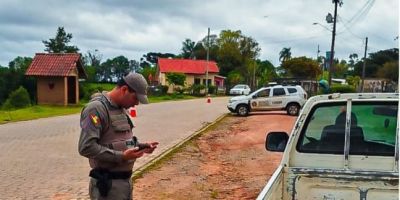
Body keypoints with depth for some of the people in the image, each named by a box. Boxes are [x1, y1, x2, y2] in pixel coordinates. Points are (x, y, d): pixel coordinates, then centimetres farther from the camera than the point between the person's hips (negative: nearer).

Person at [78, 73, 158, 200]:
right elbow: (86, 147, -26)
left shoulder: (122, 108, 11)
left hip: (126, 180, 9)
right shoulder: (96, 108, -18)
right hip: (107, 183, -9)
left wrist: (142, 146, 5)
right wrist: (121, 156, -24)